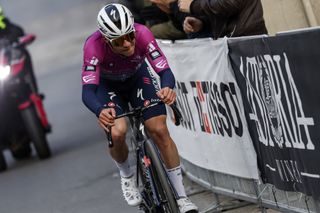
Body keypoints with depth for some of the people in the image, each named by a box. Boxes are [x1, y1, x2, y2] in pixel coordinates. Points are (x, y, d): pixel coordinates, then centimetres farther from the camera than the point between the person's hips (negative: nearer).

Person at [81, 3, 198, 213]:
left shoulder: (142, 34, -35)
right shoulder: (94, 46, -38)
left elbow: (165, 70, -35)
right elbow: (88, 91, -40)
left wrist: (168, 88, -59)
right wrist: (100, 111, -62)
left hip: (138, 77, 1)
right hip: (108, 84, -1)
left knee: (160, 130, -13)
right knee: (117, 133, -25)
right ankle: (127, 176, 8)